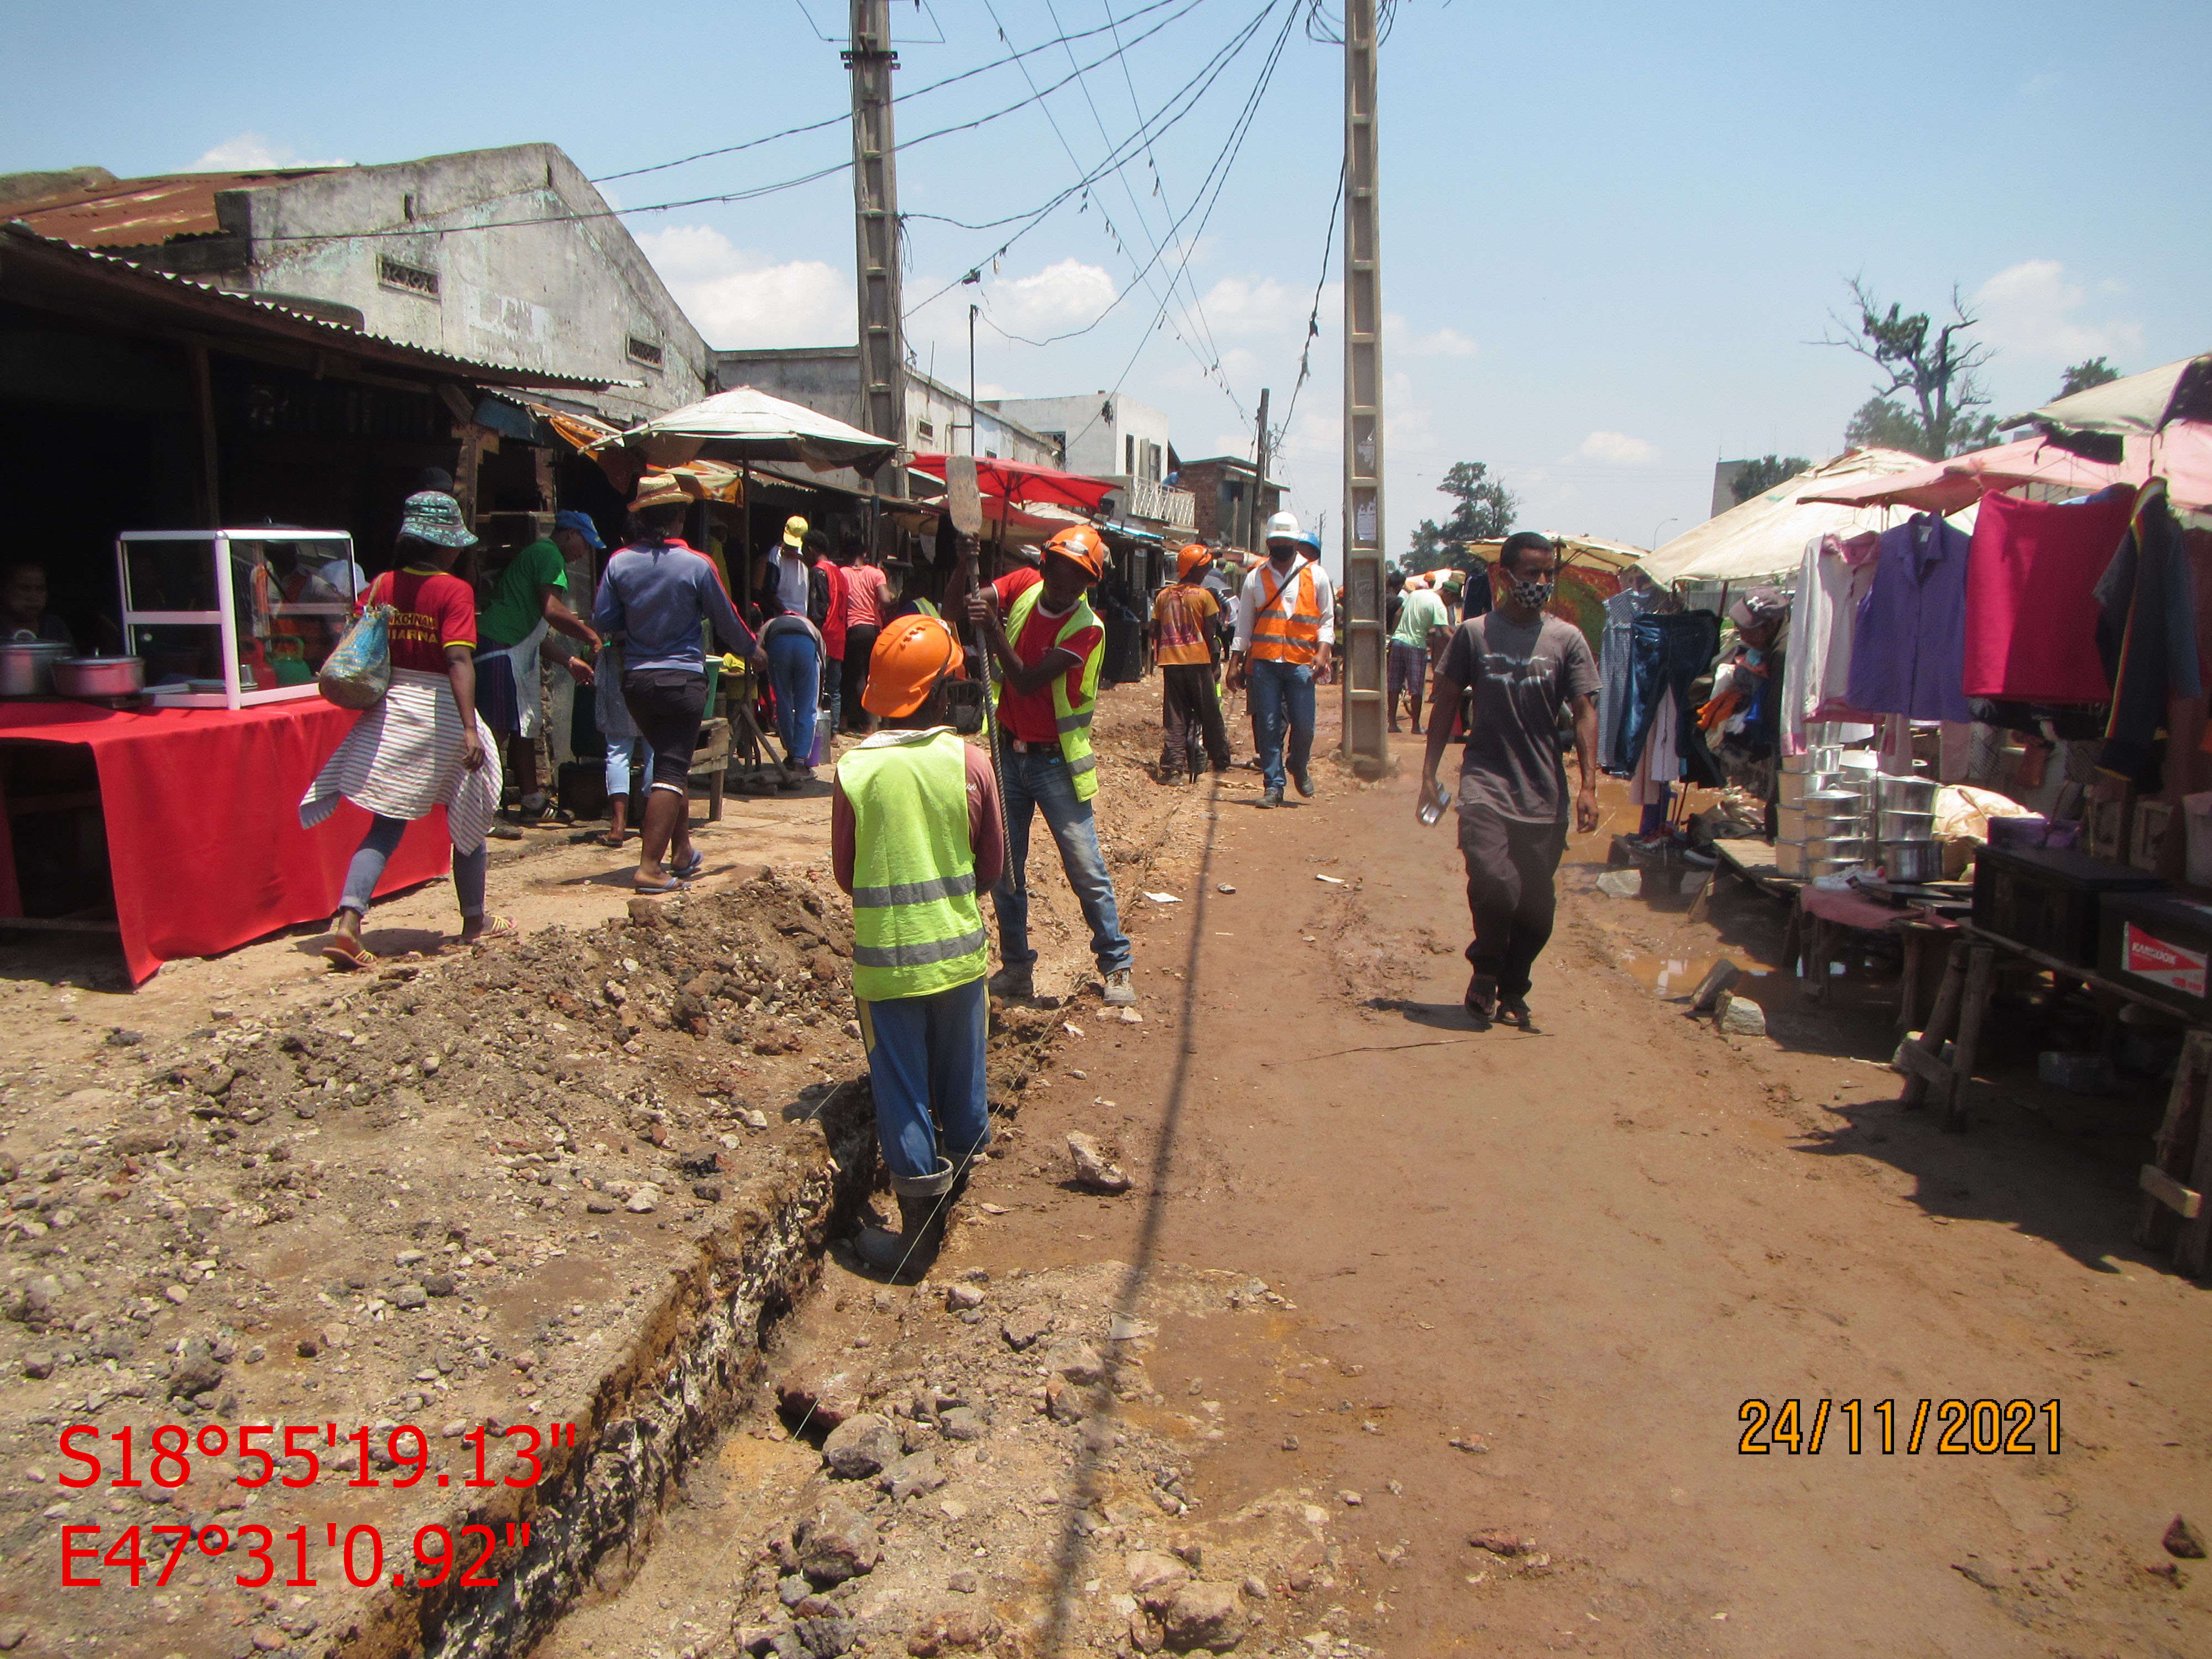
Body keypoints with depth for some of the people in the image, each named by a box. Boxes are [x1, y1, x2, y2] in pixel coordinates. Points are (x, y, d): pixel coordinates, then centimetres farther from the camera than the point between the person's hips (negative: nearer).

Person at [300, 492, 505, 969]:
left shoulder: (381, 587, 4)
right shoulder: (454, 591, -11)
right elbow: (459, 662, -21)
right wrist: (470, 728, -25)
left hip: (390, 712, 5)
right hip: (440, 713, -5)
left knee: (386, 826, 8)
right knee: (468, 821, 13)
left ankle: (347, 922, -8)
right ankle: (474, 921, 25)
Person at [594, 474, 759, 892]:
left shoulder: (619, 562, -3)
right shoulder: (697, 565, -10)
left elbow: (603, 621, 1)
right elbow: (726, 620, 1)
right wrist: (753, 649, 20)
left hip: (636, 680, 4)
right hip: (683, 678, -4)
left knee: (672, 761, 20)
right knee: (671, 770, -3)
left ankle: (683, 852, 29)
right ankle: (650, 867, -9)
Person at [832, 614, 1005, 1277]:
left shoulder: (854, 769, -9)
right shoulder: (969, 761, -9)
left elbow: (845, 874, 1)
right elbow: (992, 866, 0)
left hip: (884, 957, -1)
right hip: (959, 951, 1)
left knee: (902, 1092, 8)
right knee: (960, 1077, 19)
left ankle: (918, 1232, 16)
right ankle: (960, 1183, 39)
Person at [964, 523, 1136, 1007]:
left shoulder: (1087, 630, -17)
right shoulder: (1024, 586, -2)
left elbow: (1027, 681, -24)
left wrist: (991, 626, -31)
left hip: (1055, 762, -5)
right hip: (1008, 752, 5)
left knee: (1087, 870, -1)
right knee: (1004, 869, 10)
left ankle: (1117, 966, 12)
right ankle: (1016, 968, 23)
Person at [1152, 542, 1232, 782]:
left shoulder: (1164, 595, 7)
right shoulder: (1204, 595, -4)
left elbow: (1156, 632, 9)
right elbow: (1209, 633, -4)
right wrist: (1212, 658, 6)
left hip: (1170, 661, 3)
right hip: (1198, 660, -3)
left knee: (1175, 717, 4)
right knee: (1209, 713, 9)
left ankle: (1173, 768, -4)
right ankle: (1220, 760, 19)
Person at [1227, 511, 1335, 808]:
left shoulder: (1316, 575, 8)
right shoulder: (1256, 577, 10)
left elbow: (1327, 620, 7)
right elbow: (1244, 624, 13)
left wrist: (1322, 653, -7)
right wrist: (1236, 662, 8)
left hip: (1301, 662, -1)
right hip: (1264, 662, 1)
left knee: (1303, 724, -3)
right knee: (1268, 725, 0)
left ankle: (1300, 767, 27)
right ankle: (1273, 785, 7)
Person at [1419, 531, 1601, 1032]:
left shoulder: (1567, 639, 3)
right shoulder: (1474, 633, 3)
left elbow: (1584, 713, 0)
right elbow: (1446, 704, 8)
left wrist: (1588, 785, -10)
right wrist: (1429, 772, 2)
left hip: (1544, 789, 2)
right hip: (1486, 779, -2)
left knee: (1536, 901, 5)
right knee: (1493, 882, -20)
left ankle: (1512, 990, 27)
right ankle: (1485, 970, 7)